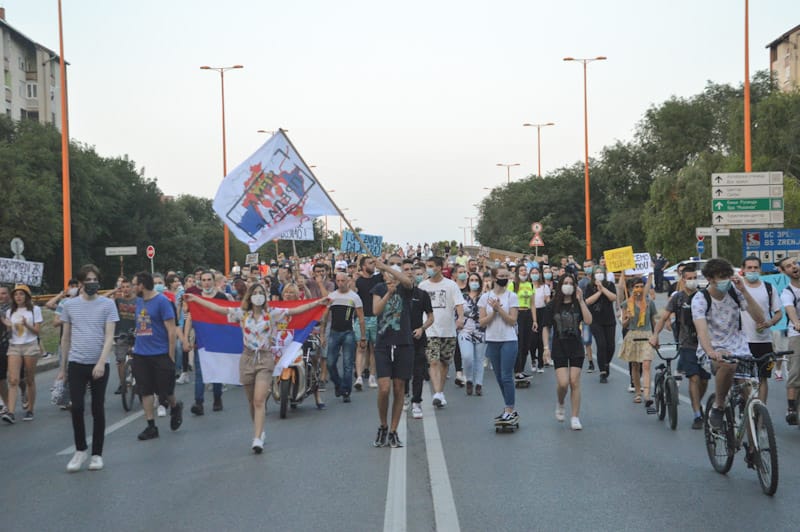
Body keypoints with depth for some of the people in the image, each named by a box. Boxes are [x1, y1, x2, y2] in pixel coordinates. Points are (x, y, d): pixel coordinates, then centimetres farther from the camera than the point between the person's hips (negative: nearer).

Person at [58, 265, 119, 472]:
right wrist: (62, 367, 14)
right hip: (76, 364, 1)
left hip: (99, 365, -1)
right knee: (77, 408, -4)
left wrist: (101, 362, -17)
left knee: (98, 410, 5)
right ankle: (80, 450, 14)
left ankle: (97, 454, 14)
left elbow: (109, 337, -6)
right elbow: (65, 338, 14)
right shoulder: (70, 305, 7)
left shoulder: (108, 304, 0)